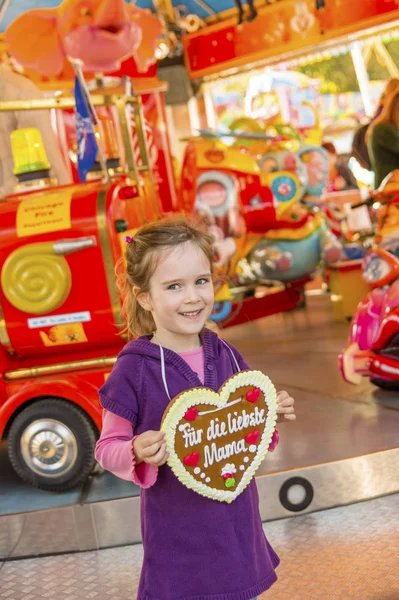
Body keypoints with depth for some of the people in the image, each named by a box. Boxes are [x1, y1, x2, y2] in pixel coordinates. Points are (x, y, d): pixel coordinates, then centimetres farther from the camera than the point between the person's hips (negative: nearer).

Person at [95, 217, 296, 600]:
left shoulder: (225, 356, -1)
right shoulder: (134, 369, -16)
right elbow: (107, 447, -9)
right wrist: (138, 454, -28)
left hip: (236, 522, 5)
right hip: (177, 533, -5)